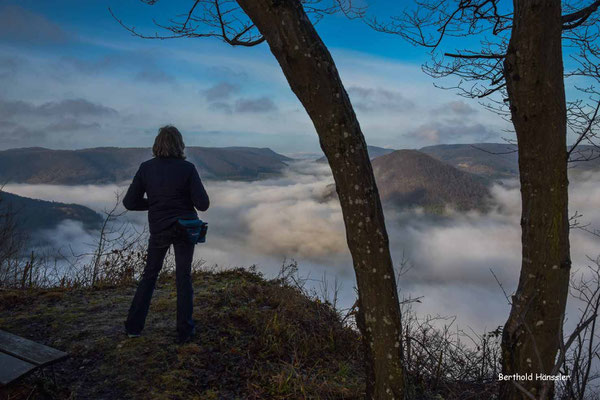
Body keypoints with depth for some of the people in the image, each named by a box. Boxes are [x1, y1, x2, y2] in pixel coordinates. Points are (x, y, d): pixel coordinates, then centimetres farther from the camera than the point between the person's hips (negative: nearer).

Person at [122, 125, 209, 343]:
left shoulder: (146, 168, -6)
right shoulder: (187, 168, -13)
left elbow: (130, 202, -4)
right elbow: (203, 204, -15)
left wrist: (153, 203, 10)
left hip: (158, 230, 2)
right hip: (185, 228, -2)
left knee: (149, 275, 18)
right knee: (183, 277, 10)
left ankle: (134, 325, 21)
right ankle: (184, 330, 15)